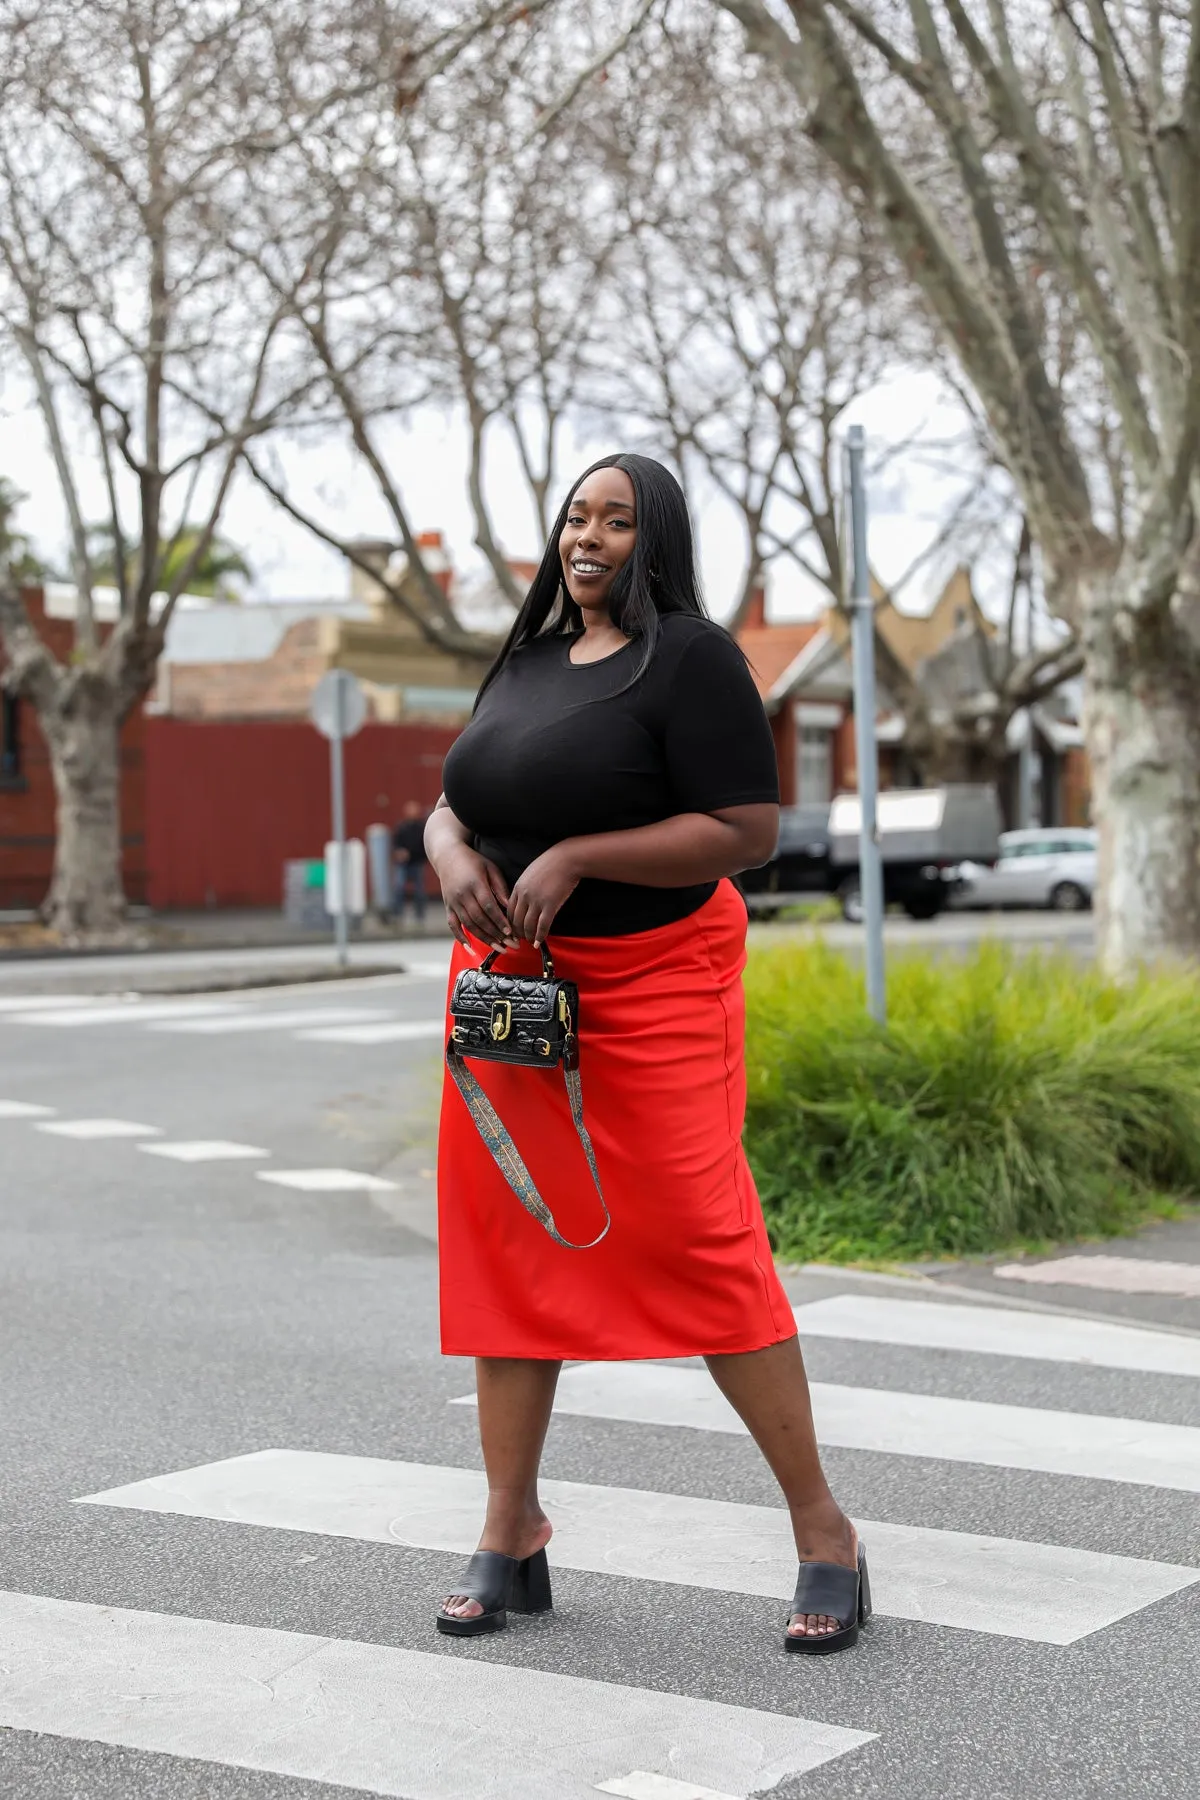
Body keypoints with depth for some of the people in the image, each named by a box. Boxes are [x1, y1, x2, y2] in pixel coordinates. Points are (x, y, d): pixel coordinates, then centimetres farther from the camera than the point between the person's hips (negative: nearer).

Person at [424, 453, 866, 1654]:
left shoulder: (689, 657, -8)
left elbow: (748, 831, -15)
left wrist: (577, 858, -19)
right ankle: (511, 1536, 15)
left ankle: (822, 1530, 1)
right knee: (506, 1248, 6)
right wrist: (453, 857, -6)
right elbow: (451, 802, 18)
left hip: (650, 988, -7)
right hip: (512, 982, 7)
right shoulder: (526, 663, 14)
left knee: (701, 1244, -11)